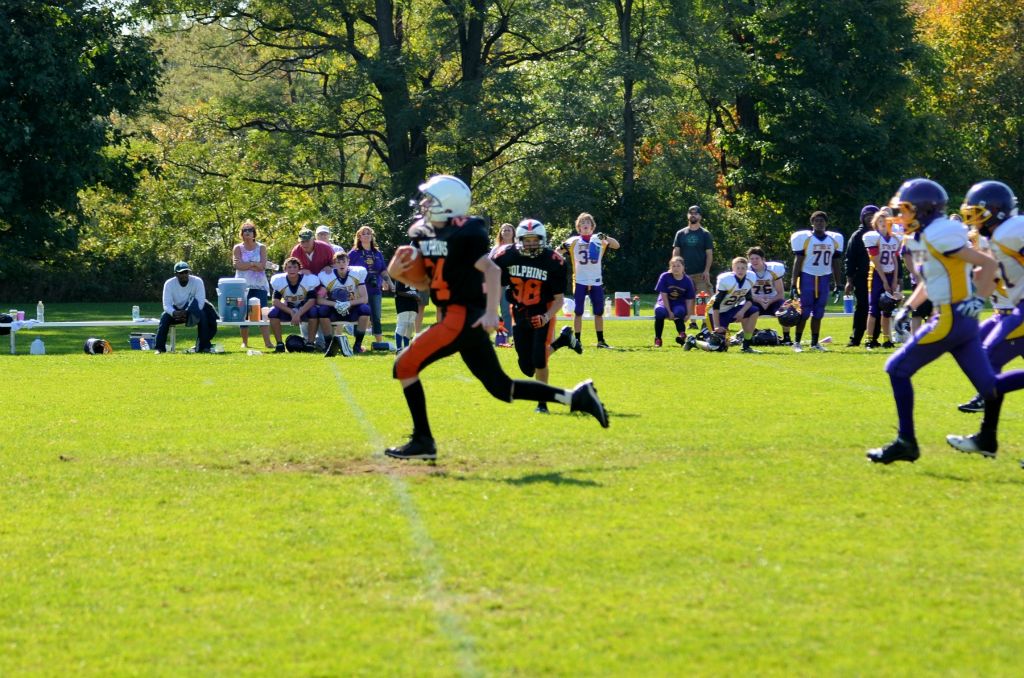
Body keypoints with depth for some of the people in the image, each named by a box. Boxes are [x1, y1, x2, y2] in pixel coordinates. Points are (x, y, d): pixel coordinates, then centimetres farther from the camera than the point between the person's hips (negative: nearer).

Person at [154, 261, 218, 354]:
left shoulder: (197, 281, -19)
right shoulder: (169, 284, -16)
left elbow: (200, 303, -24)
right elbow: (166, 304, -20)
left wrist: (187, 313, -39)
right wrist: (174, 313, -43)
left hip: (193, 312, -1)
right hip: (176, 310, 1)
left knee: (202, 315, -32)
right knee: (164, 317, -28)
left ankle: (204, 346, -24)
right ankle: (159, 348, -22)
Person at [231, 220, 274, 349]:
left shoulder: (261, 248, 6)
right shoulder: (238, 248, 5)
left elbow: (262, 266, -7)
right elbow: (237, 265, -10)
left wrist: (246, 264, -10)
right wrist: (254, 264, -11)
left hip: (259, 285, -1)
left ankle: (267, 342, -16)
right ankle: (244, 342, 10)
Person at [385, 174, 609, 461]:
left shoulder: (464, 233, -14)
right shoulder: (423, 234, 12)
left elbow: (492, 270, -20)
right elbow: (424, 283, 18)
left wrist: (491, 313, -26)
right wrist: (400, 273, -2)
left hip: (462, 317, -9)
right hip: (453, 317, 9)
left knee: (406, 365, -10)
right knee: (501, 388, 11)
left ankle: (423, 441, -5)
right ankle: (575, 397, 14)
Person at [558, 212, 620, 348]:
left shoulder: (599, 240, 5)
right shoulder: (574, 241, 1)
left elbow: (616, 245, -5)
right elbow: (557, 254, -2)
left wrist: (605, 238, -22)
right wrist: (562, 247, -25)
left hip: (596, 282, 2)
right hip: (579, 281, -2)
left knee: (599, 312, 6)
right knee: (578, 312, -1)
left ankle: (601, 341, 14)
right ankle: (577, 340, 4)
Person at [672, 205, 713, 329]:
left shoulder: (705, 234, 4)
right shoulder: (681, 234, 10)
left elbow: (709, 253, 1)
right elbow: (676, 252, 8)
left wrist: (707, 270, -9)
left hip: (701, 273, -3)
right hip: (685, 272, 3)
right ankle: (692, 322, 10)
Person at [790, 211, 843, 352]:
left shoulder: (834, 240, 6)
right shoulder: (804, 238, -6)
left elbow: (835, 263, 13)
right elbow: (798, 261, -5)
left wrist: (838, 283, 10)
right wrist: (794, 283, -9)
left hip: (824, 279, 4)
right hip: (808, 277, -4)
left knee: (818, 313, 6)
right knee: (804, 311, -6)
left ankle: (815, 342, 11)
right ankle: (797, 342, -1)